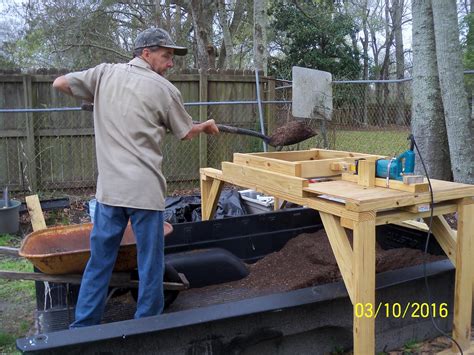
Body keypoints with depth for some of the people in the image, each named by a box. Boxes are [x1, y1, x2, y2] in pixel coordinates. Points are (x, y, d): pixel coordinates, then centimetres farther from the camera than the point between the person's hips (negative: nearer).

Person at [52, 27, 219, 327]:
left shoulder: (105, 74, 7)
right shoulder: (164, 89, -1)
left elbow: (60, 84, 12)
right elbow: (187, 133, 10)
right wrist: (207, 126, 31)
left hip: (109, 187, 4)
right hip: (145, 188, -4)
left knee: (100, 259, 14)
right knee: (150, 263, 8)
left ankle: (83, 327, 23)